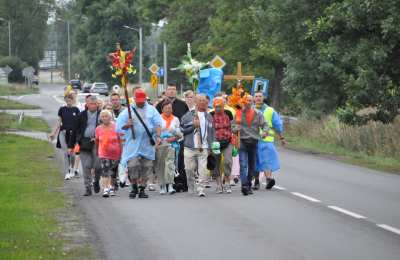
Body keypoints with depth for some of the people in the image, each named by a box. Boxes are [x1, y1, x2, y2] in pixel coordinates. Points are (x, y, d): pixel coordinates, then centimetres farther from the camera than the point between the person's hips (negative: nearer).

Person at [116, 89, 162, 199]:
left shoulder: (151, 110, 11)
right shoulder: (128, 110, 7)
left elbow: (158, 124, 3)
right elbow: (119, 126, 4)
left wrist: (158, 136, -11)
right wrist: (127, 125, -16)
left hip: (148, 144, 2)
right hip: (133, 143, -1)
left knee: (146, 167, 2)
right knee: (132, 165, -11)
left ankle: (142, 189, 11)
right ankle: (134, 187, 9)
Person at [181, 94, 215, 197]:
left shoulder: (209, 117, 12)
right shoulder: (188, 115, 5)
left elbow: (212, 132, 15)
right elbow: (182, 129, 1)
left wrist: (210, 147, 7)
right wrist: (193, 125, -10)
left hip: (203, 148, 1)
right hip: (190, 148, -1)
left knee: (203, 170, -9)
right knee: (190, 170, 3)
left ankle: (201, 189, -6)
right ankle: (191, 189, 20)